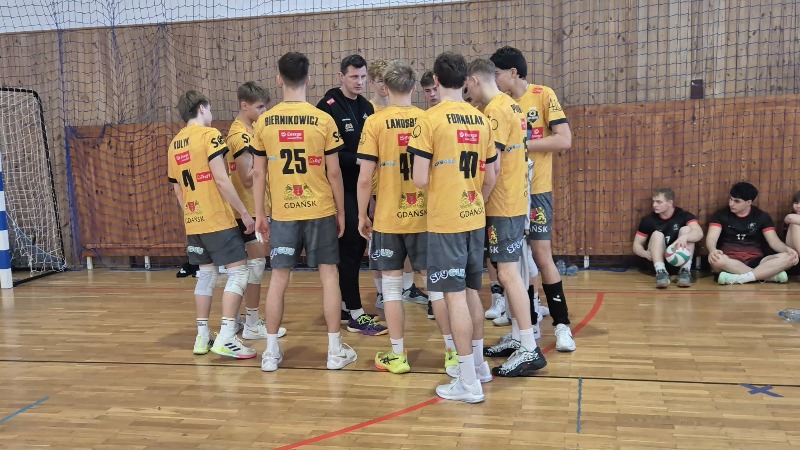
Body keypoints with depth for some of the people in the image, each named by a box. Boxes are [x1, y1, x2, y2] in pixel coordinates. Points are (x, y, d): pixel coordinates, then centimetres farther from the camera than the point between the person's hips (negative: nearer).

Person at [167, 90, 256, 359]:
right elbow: (221, 180, -16)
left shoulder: (175, 144, 13)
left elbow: (177, 190, 17)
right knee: (238, 271, -4)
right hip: (217, 220, -8)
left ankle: (202, 337, 16)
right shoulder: (209, 135, -9)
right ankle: (226, 338, -11)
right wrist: (244, 213, -12)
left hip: (193, 222, 8)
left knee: (206, 275, 15)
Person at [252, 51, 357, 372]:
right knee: (329, 275, 7)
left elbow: (258, 173, 3)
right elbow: (333, 172, -4)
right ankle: (335, 350, 11)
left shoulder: (264, 122, 0)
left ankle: (271, 351, 15)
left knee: (278, 278, 8)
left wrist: (259, 214, 12)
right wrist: (341, 212, 7)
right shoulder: (323, 120, -6)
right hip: (321, 211, -1)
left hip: (282, 213, 2)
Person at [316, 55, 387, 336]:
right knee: (348, 247, -4)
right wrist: (358, 159, -23)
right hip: (342, 188, -8)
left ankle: (346, 305, 25)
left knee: (358, 245, 13)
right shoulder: (328, 107, -11)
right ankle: (355, 315, 2)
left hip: (362, 186, 8)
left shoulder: (366, 107, 12)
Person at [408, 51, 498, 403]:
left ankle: (469, 383, 4)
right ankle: (478, 363, 31)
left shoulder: (431, 119, -10)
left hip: (445, 222, -6)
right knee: (471, 291, 18)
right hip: (474, 219, 6)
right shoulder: (481, 120, 6)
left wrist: (436, 186, 8)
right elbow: (490, 178, 10)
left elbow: (420, 179, -13)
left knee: (455, 296, -2)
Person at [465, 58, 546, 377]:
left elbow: (492, 166, -20)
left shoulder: (495, 110, -14)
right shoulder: (510, 105, 15)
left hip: (501, 205, -10)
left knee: (508, 273, -9)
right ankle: (518, 339, 20)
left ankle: (530, 350, -6)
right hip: (514, 202, 10)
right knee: (510, 271, 13)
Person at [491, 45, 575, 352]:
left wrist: (521, 143, -16)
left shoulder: (543, 95, -6)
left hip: (535, 189, -5)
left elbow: (564, 140, -13)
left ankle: (562, 325, 7)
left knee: (541, 254, -5)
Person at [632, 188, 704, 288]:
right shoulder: (648, 220, 0)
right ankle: (661, 271, -45)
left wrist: (684, 237, -45)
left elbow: (699, 233, -22)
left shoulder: (684, 215, -3)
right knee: (657, 234, -23)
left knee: (686, 229, -17)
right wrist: (646, 254, -22)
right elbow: (637, 245, 2)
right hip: (658, 261, 0)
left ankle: (685, 270, -30)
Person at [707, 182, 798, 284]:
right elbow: (711, 237, -9)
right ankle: (771, 275, -30)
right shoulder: (720, 215, 5)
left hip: (756, 262, 2)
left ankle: (737, 278, -35)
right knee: (716, 260, -38)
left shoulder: (762, 216, 11)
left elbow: (774, 241, 5)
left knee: (788, 257, -23)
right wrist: (712, 250, -34)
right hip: (730, 262, -2)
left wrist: (787, 249, -19)